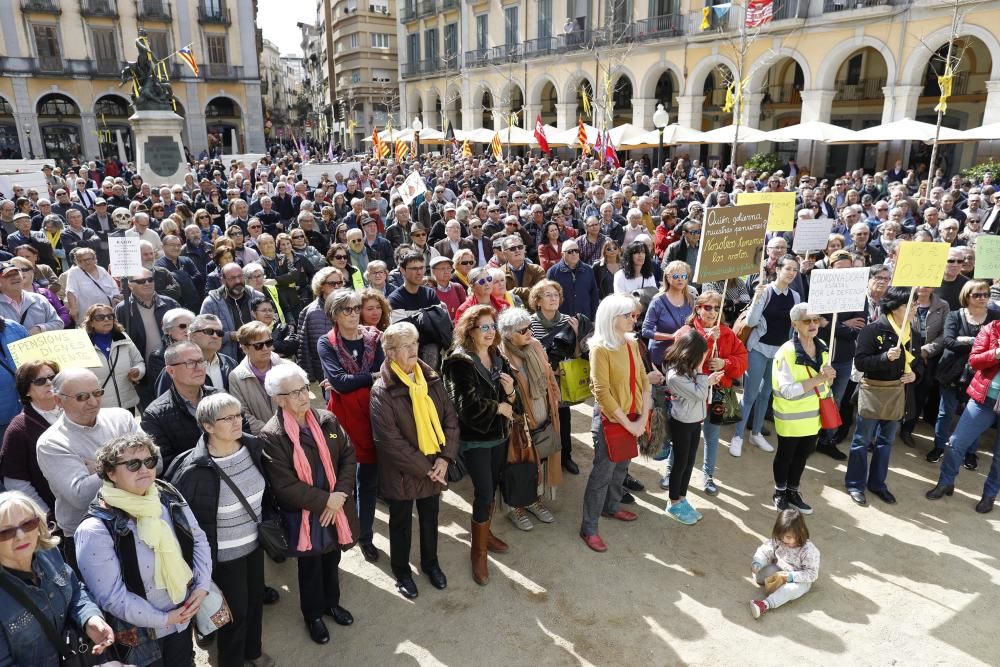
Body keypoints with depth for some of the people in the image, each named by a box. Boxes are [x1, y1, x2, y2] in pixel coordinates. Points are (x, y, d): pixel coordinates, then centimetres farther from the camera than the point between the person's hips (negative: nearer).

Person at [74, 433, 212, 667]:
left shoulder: (169, 497, -5)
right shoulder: (95, 530, -22)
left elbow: (199, 539, 4)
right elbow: (111, 596, -22)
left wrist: (202, 586, -7)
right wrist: (163, 619, -17)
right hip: (139, 637, -5)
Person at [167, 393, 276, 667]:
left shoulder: (253, 447, -11)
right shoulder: (196, 471, -28)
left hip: (254, 543, 6)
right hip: (225, 554, -5)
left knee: (256, 598, 23)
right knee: (235, 609, 13)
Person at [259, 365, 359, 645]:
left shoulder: (327, 420, -5)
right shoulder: (271, 436, -19)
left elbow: (349, 455, -2)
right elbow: (286, 487, -21)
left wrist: (340, 494, -15)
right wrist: (325, 500, -20)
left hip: (337, 508, 4)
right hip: (303, 515, -4)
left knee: (332, 559, 24)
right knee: (310, 566, 17)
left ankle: (332, 602, 49)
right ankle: (313, 614, 41)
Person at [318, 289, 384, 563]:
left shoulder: (373, 338, 3)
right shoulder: (326, 343, -4)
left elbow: (382, 375, -10)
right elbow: (338, 381, -18)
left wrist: (349, 381, -16)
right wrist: (370, 378, -12)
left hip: (372, 413, 2)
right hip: (343, 416, -2)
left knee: (369, 480, 11)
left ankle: (365, 536, 28)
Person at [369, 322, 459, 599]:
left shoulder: (431, 379, -3)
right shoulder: (382, 391, -19)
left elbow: (451, 419, -1)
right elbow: (391, 441, -21)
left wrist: (445, 457, -12)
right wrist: (424, 469, -18)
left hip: (434, 468, 4)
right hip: (402, 473, -4)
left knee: (430, 517, 22)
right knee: (401, 522, 17)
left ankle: (430, 562, 46)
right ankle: (402, 571, 39)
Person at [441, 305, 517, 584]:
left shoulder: (498, 358, 5)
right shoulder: (460, 362, -15)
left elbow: (511, 402, 9)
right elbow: (468, 405, -23)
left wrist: (510, 393, -14)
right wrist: (500, 408, -12)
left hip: (499, 436, 6)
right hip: (474, 440, -6)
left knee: (491, 489, 17)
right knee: (484, 493, -6)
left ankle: (484, 532, 38)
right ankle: (479, 550, 10)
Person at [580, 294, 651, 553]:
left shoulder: (632, 343, 2)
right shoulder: (600, 348, -20)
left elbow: (643, 381, 4)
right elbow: (602, 393, -21)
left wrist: (642, 418, -5)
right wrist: (627, 423, -17)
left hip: (632, 419, 7)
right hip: (609, 420, -7)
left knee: (621, 467, 22)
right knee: (602, 473, 2)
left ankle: (611, 506, 44)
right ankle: (588, 528, 14)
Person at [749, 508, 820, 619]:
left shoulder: (808, 550, -26)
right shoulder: (777, 541, -14)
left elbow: (812, 574, -23)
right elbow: (764, 551, -8)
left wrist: (789, 576, -32)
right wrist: (757, 563, -28)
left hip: (799, 580, -6)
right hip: (779, 571, 6)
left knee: (792, 588, -39)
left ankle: (766, 604, -50)